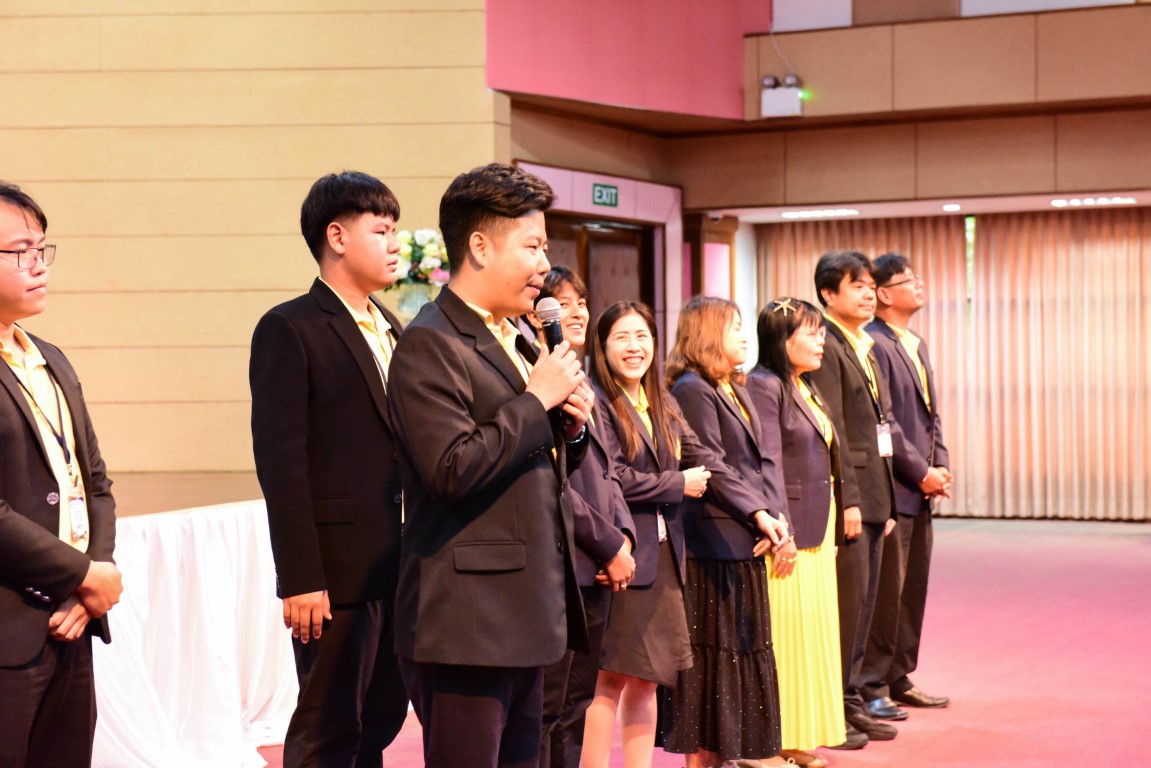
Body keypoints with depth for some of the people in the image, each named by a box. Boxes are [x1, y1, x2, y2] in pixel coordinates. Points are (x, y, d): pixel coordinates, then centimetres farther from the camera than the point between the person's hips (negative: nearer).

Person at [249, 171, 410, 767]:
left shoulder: (389, 329, 16)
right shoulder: (289, 329, -8)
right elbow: (281, 461, -14)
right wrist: (299, 579, -18)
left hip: (397, 567, 7)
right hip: (338, 566, -7)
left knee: (380, 720, 13)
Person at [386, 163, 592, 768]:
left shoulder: (515, 342, 18)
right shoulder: (430, 345, -12)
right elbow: (452, 469, -23)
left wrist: (570, 424, 5)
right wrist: (537, 400, -15)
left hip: (526, 615, 9)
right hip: (466, 621, -9)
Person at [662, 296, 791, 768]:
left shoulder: (738, 391, 17)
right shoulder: (692, 390, -11)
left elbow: (764, 461, 10)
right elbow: (713, 468, -17)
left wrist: (777, 518, -5)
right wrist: (760, 515, -22)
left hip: (747, 542, 9)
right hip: (712, 540, -9)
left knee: (746, 648, 13)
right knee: (712, 649, -2)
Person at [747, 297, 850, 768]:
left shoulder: (808, 390, 17)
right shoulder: (765, 386, -12)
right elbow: (766, 464, -18)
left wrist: (836, 523, 15)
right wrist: (779, 530, -22)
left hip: (819, 529, 9)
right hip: (790, 530, -9)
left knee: (814, 629, 12)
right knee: (786, 633, -5)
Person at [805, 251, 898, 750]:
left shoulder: (868, 349, 18)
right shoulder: (827, 349, -11)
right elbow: (831, 432, -17)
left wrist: (887, 500, 16)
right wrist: (849, 500, -19)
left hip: (873, 495, 9)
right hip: (847, 496, -9)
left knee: (863, 601, 12)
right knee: (845, 601, -4)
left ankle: (850, 702, 21)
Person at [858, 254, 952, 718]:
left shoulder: (916, 345, 17)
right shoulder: (874, 345, -13)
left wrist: (940, 465, 6)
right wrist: (922, 473, -15)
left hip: (920, 490, 9)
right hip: (891, 488, -9)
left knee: (913, 587, 14)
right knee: (885, 590, -4)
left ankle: (900, 679, 23)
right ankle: (872, 687, 4)